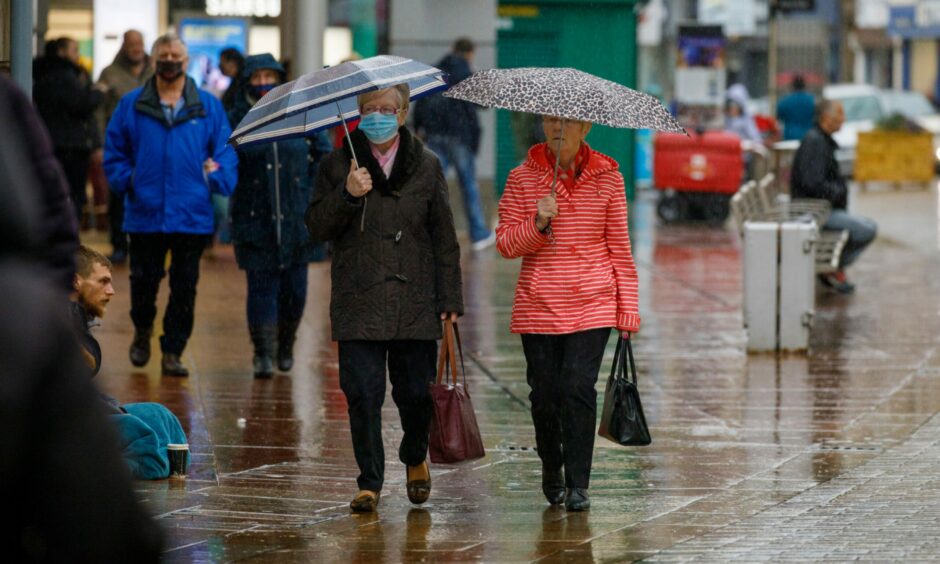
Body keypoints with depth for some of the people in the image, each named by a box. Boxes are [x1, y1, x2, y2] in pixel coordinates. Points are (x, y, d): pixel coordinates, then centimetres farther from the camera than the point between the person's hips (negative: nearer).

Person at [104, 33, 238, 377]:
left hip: (193, 216, 0)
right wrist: (126, 180, -5)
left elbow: (225, 152, 6)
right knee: (143, 281, 7)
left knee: (184, 289, 2)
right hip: (145, 215, 0)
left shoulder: (208, 106, 7)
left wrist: (218, 178, -12)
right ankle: (142, 330, 34)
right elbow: (114, 152, 10)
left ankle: (173, 352, 11)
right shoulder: (132, 105, 7)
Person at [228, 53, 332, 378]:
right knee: (261, 286, -7)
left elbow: (324, 155, 10)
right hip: (255, 220, -2)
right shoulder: (237, 119, -1)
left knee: (294, 287, 7)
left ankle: (285, 346, 27)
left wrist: (310, 191, 3)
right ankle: (264, 354, -2)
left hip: (296, 218, 2)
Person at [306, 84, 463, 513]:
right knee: (363, 393, -5)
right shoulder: (338, 166, 6)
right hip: (359, 303, 0)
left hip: (415, 303, 0)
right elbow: (317, 228, 2)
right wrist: (346, 195, -16)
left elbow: (444, 237, 7)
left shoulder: (426, 167, 7)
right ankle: (370, 482, 6)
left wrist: (450, 299, 2)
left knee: (415, 392, 4)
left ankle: (415, 458, 33)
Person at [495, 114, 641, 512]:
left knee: (579, 389, -12)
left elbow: (619, 248, 8)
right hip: (539, 307, 1)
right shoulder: (522, 179, 3)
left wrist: (628, 309, 5)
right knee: (544, 394, 3)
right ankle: (551, 469, 29)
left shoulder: (607, 178, 4)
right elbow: (505, 244, 2)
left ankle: (578, 486, -4)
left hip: (593, 306, -1)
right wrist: (538, 223, -18)